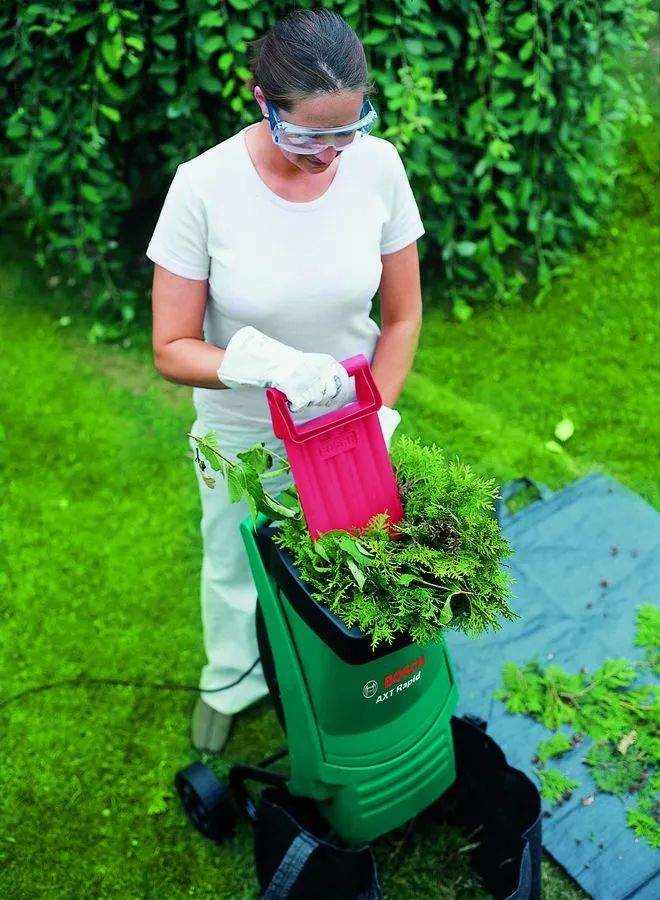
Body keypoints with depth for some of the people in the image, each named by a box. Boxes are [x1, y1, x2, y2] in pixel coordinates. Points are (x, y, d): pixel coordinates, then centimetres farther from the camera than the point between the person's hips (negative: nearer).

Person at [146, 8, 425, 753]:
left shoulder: (379, 167, -18)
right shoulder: (204, 187, -25)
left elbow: (402, 315, -7)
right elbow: (172, 349, -20)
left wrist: (375, 415, -18)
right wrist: (269, 366, -37)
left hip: (351, 418, 2)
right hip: (242, 434, -1)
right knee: (234, 569, 23)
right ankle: (231, 683, 55)